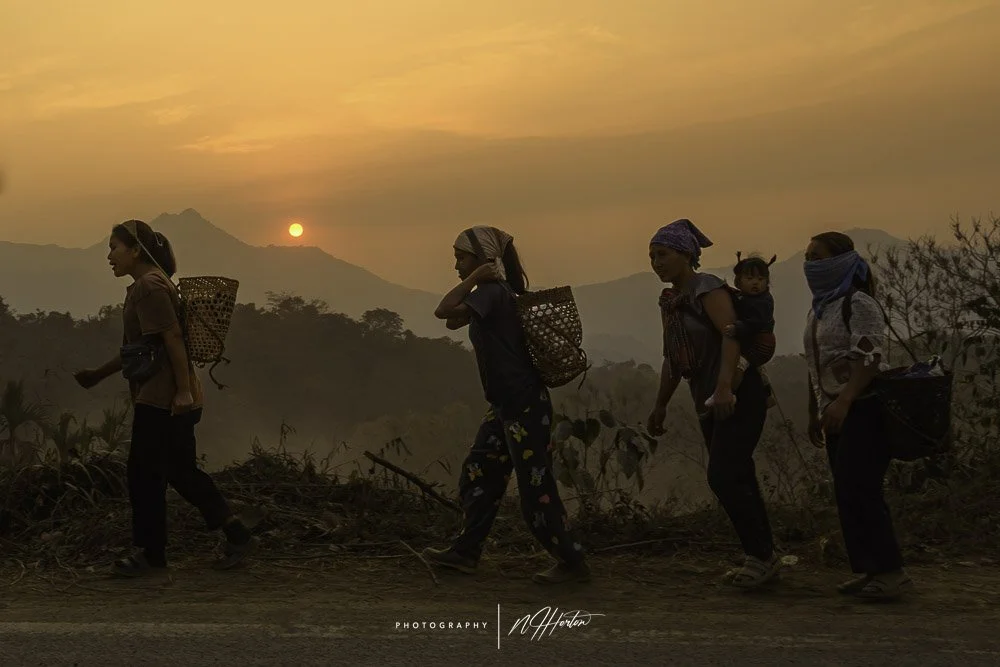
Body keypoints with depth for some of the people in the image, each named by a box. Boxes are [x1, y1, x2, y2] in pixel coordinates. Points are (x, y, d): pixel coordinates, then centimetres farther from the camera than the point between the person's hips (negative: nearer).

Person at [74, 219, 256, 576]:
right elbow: (137, 349, 24)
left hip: (161, 398, -10)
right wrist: (98, 374, 24)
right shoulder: (142, 286, 19)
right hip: (167, 398, 10)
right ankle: (237, 535, 13)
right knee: (181, 471, 11)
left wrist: (183, 390, -24)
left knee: (144, 472, -1)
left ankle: (150, 554, 9)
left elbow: (173, 337, -20)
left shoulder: (150, 286, -13)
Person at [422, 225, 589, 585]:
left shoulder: (492, 291, -16)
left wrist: (474, 278, -17)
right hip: (507, 405, 10)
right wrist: (474, 281, 8)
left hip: (525, 406, -10)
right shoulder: (492, 293, 13)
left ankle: (572, 561, 7)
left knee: (535, 488, -4)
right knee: (478, 474, 15)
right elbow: (452, 322, 16)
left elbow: (444, 311, -26)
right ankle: (465, 551, 25)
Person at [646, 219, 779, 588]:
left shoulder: (707, 288, -11)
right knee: (738, 481, 9)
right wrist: (660, 406, 23)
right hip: (709, 404, 8)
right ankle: (762, 558, 17)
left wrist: (724, 386, -36)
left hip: (739, 397, -8)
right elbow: (672, 360, 22)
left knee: (722, 477, -14)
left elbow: (731, 333, -26)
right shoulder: (669, 301, 14)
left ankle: (761, 556, -3)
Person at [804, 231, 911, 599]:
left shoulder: (859, 304, -11)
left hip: (865, 409, -9)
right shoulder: (819, 308, 16)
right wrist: (814, 413, 20)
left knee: (858, 490, -14)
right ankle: (868, 569, 11)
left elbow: (869, 358, -21)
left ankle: (890, 571, -9)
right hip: (837, 413, 9)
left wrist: (843, 401, -32)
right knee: (847, 493, 6)